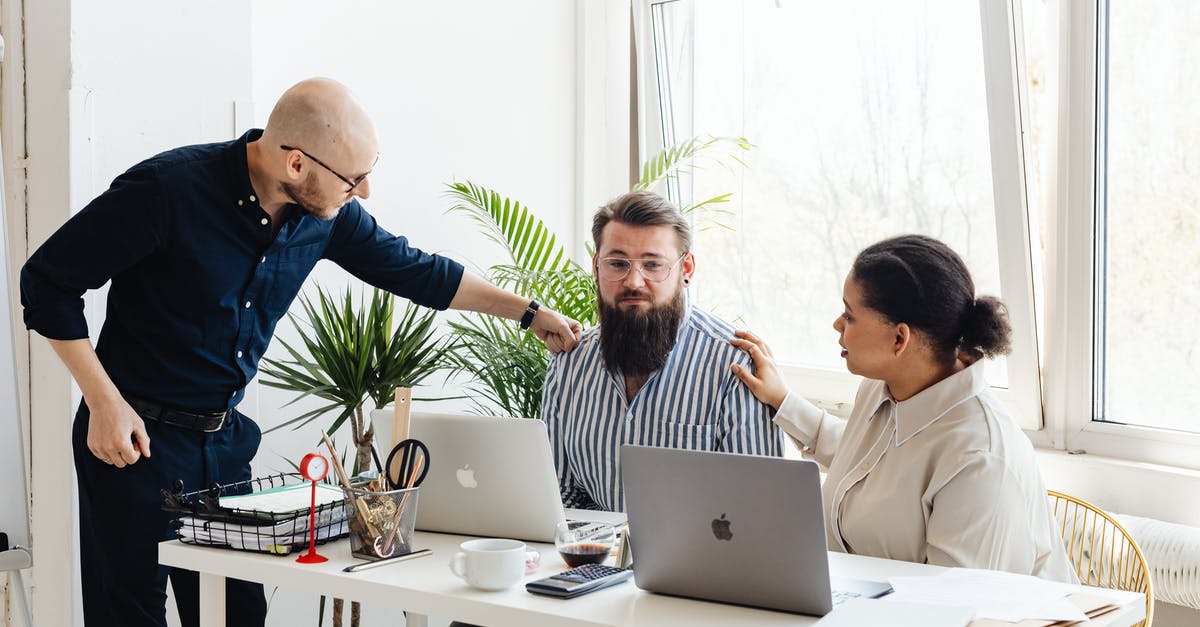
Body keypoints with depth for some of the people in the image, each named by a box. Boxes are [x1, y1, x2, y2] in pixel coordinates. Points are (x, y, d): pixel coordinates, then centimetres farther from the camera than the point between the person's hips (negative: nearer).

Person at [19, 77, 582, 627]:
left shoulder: (326, 212, -4)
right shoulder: (167, 190, -22)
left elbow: (410, 269, 13)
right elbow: (47, 279, -14)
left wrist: (528, 312, 16)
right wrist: (104, 401, -18)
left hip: (225, 438, 6)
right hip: (136, 438, -5)